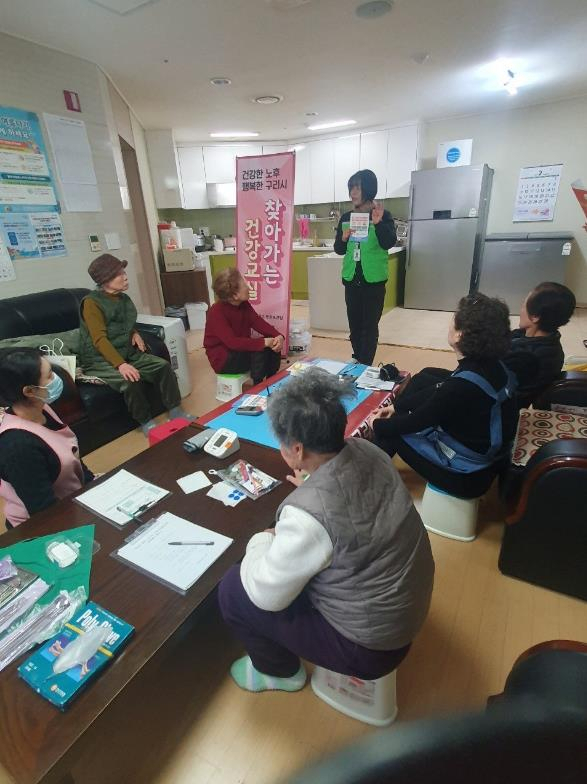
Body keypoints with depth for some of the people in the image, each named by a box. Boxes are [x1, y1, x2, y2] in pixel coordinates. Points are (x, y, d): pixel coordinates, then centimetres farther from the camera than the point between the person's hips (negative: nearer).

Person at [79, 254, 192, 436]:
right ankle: (146, 422, -14)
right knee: (131, 380, -33)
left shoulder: (124, 299, 8)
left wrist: (135, 333, 4)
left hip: (127, 353, 7)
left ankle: (175, 411, -4)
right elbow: (100, 340, -23)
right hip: (99, 360, -7)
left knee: (163, 366, -11)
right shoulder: (92, 303, -15)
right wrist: (120, 364, -35)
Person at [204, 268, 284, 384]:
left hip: (241, 349, 8)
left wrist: (278, 336, -25)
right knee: (259, 351, -28)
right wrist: (263, 342, -36)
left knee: (274, 346, -9)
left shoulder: (244, 304, -3)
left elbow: (259, 322, -6)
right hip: (223, 359, -8)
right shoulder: (217, 312, -26)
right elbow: (232, 342, -33)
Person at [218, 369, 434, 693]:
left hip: (370, 644, -7)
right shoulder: (367, 451, -14)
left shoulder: (307, 513, -36)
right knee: (287, 549, 21)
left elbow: (267, 596, -19)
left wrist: (261, 542, -4)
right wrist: (311, 485, 15)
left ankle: (280, 671, 28)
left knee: (232, 591, 0)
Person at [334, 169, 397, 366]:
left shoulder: (383, 215, -3)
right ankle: (358, 363, 25)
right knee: (354, 324, 11)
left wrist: (378, 223, -31)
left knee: (370, 325, -2)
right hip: (351, 279, 4)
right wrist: (344, 239, -11)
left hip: (373, 280, -4)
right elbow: (338, 249, 11)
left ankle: (365, 367, 7)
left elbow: (389, 243, -16)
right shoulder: (346, 217, 8)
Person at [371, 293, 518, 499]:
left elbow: (415, 422, -21)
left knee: (389, 428, 3)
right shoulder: (493, 365, -8)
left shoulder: (463, 386, -35)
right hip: (487, 457, 8)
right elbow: (440, 391, 6)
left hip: (467, 475, -8)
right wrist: (397, 406, 10)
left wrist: (378, 424, -2)